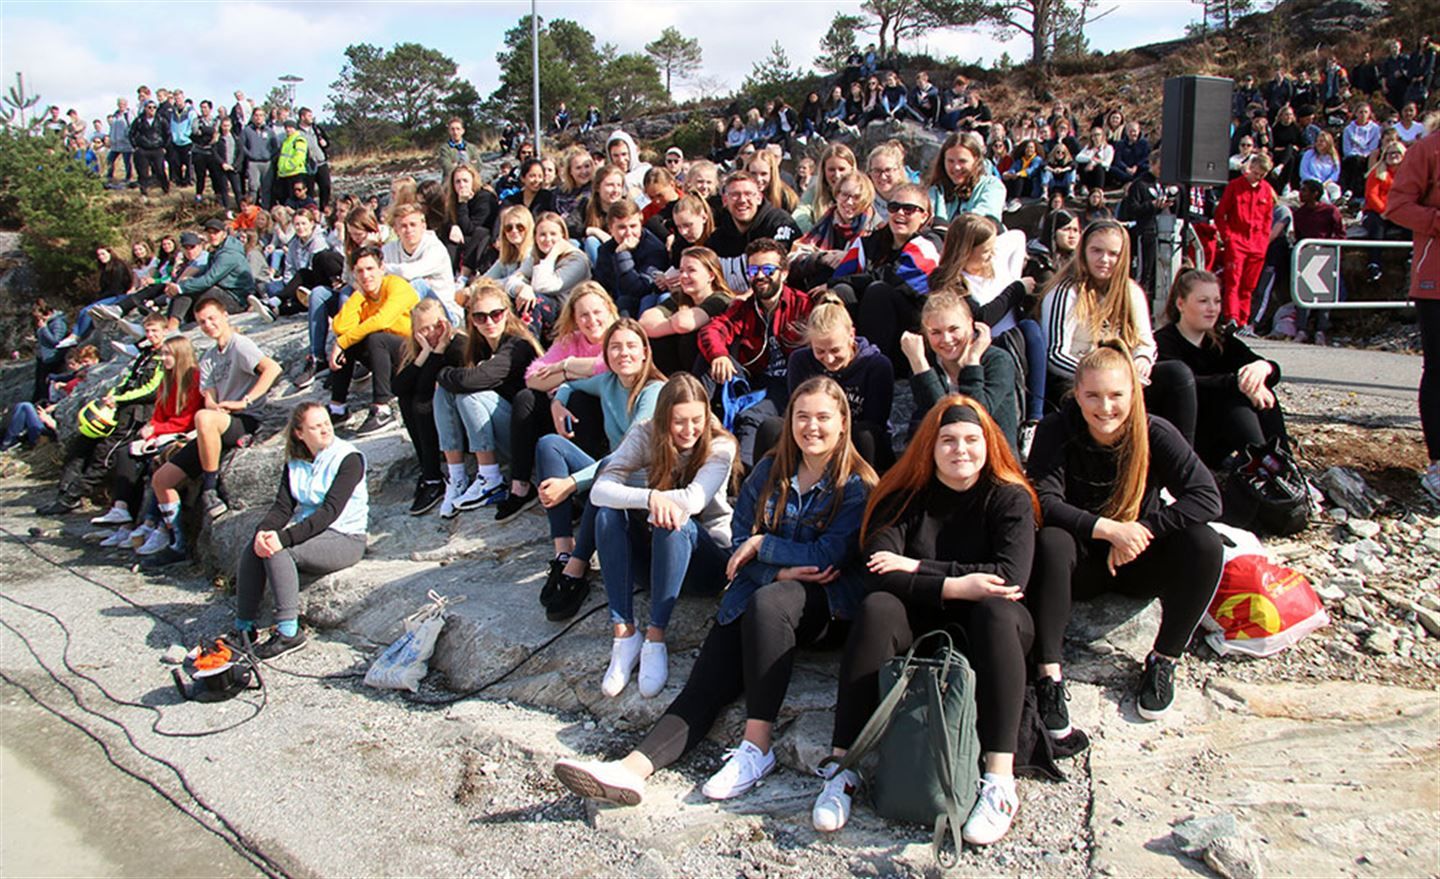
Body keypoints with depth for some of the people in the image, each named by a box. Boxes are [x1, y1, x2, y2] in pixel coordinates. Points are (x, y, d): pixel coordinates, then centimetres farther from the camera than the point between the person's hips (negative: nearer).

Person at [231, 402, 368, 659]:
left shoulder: (349, 458, -10)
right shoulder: (295, 463, 11)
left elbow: (330, 511, -20)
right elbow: (283, 506, 1)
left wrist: (284, 537, -29)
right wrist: (263, 531, -22)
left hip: (344, 538, -6)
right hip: (309, 529, 6)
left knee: (277, 551, -28)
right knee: (252, 549, -19)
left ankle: (288, 632, -24)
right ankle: (244, 626, -10)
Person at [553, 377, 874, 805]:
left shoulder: (857, 486, -3)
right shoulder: (770, 472, 11)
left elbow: (828, 556, -12)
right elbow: (739, 540, 7)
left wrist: (762, 544, -6)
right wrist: (781, 571, -11)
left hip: (824, 607, -4)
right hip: (754, 597, 4)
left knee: (765, 603, -37)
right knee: (706, 682, -19)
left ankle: (756, 747, -33)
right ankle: (634, 768, -38)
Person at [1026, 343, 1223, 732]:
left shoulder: (1155, 433, -12)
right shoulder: (1056, 431, -15)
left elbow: (1207, 497, -20)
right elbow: (1043, 501, -24)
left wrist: (1141, 532, -28)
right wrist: (1110, 530, -33)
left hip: (1137, 562, 2)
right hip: (1082, 562, -1)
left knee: (1203, 543, -25)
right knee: (1050, 543, -33)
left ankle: (1164, 660, -9)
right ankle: (1048, 674, -29)